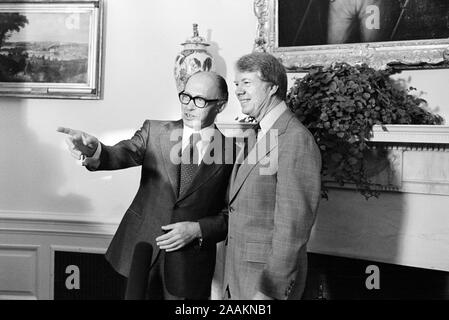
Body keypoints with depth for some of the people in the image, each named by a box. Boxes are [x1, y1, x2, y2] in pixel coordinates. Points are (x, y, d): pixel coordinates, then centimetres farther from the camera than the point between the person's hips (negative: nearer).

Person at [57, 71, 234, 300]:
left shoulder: (231, 152, -5)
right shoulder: (155, 131, 1)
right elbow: (123, 154, -16)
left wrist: (198, 229, -15)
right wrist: (94, 151, -36)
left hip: (190, 264, -1)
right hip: (142, 248, 2)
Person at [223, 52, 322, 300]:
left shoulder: (296, 140, -18)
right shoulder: (257, 135, 11)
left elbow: (293, 226, -21)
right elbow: (240, 210, 11)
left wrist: (269, 290, -20)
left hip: (269, 275, -8)